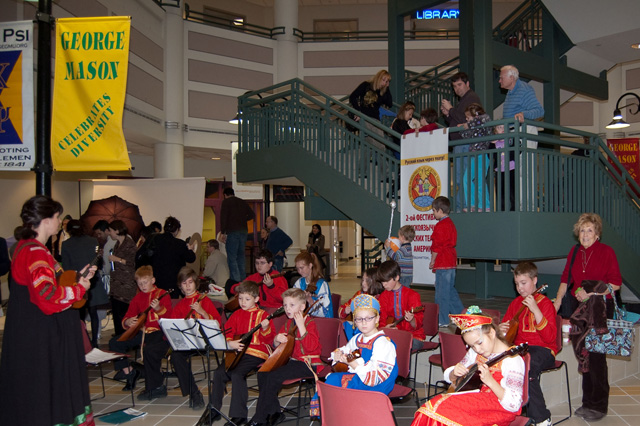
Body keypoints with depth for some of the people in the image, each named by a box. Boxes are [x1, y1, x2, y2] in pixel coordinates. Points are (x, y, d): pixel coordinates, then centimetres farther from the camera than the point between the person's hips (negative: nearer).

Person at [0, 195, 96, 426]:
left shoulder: (28, 247, 10)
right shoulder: (35, 253, -22)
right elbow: (49, 296, -31)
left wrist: (78, 277, 8)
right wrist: (79, 289, -17)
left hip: (33, 329, 10)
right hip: (39, 335, -10)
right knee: (42, 386, 2)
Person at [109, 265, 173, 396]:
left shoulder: (162, 294, 0)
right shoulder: (138, 298, 16)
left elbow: (168, 316, -13)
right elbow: (126, 318, 15)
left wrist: (159, 309, -33)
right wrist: (127, 322, -9)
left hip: (159, 332, -7)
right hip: (142, 332, 7)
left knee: (149, 349, -36)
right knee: (114, 343, -1)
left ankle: (156, 387, -22)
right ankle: (129, 372, 12)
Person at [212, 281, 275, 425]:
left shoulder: (262, 315, -1)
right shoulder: (236, 315, 14)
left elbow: (269, 339, -5)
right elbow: (227, 333, 11)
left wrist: (265, 329, -25)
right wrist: (230, 343, -9)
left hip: (256, 353, -5)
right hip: (237, 351, 6)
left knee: (237, 374, -26)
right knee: (219, 373, -12)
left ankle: (239, 414, -15)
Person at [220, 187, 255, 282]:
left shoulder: (226, 202, 0)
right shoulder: (243, 202, 16)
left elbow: (223, 217, -8)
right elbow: (252, 215, 12)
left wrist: (223, 233, -6)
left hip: (232, 232, -6)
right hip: (243, 231, 6)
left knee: (232, 258, -6)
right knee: (241, 256, 14)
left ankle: (236, 281, -13)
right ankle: (243, 280, 15)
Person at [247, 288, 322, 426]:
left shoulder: (309, 323, -13)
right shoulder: (288, 323, 11)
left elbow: (311, 346, -29)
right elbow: (277, 347, 18)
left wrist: (301, 326, -32)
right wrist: (277, 339, -6)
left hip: (308, 364, -9)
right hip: (292, 360, 9)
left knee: (274, 376, -23)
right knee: (263, 373, -5)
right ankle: (275, 413, 4)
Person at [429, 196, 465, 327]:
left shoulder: (440, 226, -15)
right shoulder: (451, 224, 14)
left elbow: (437, 247, -16)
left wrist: (432, 261, -3)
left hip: (443, 264, -9)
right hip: (451, 262, 10)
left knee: (442, 293, -3)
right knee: (451, 289, 17)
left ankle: (443, 321, 2)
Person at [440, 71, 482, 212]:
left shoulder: (472, 98, -7)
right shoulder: (462, 100, 25)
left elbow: (464, 119, -19)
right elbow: (453, 123, 26)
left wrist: (451, 109, -11)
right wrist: (447, 114, 8)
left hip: (465, 143, -10)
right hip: (458, 143, 10)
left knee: (460, 179, -11)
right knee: (460, 178, 9)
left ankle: (461, 208, -10)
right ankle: (461, 207, 11)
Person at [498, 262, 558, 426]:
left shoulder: (545, 303, -5)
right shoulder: (515, 303, 13)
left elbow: (550, 337, -17)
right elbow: (506, 331, 22)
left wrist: (535, 310, -23)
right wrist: (501, 330, -3)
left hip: (543, 350, -5)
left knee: (526, 366, -36)